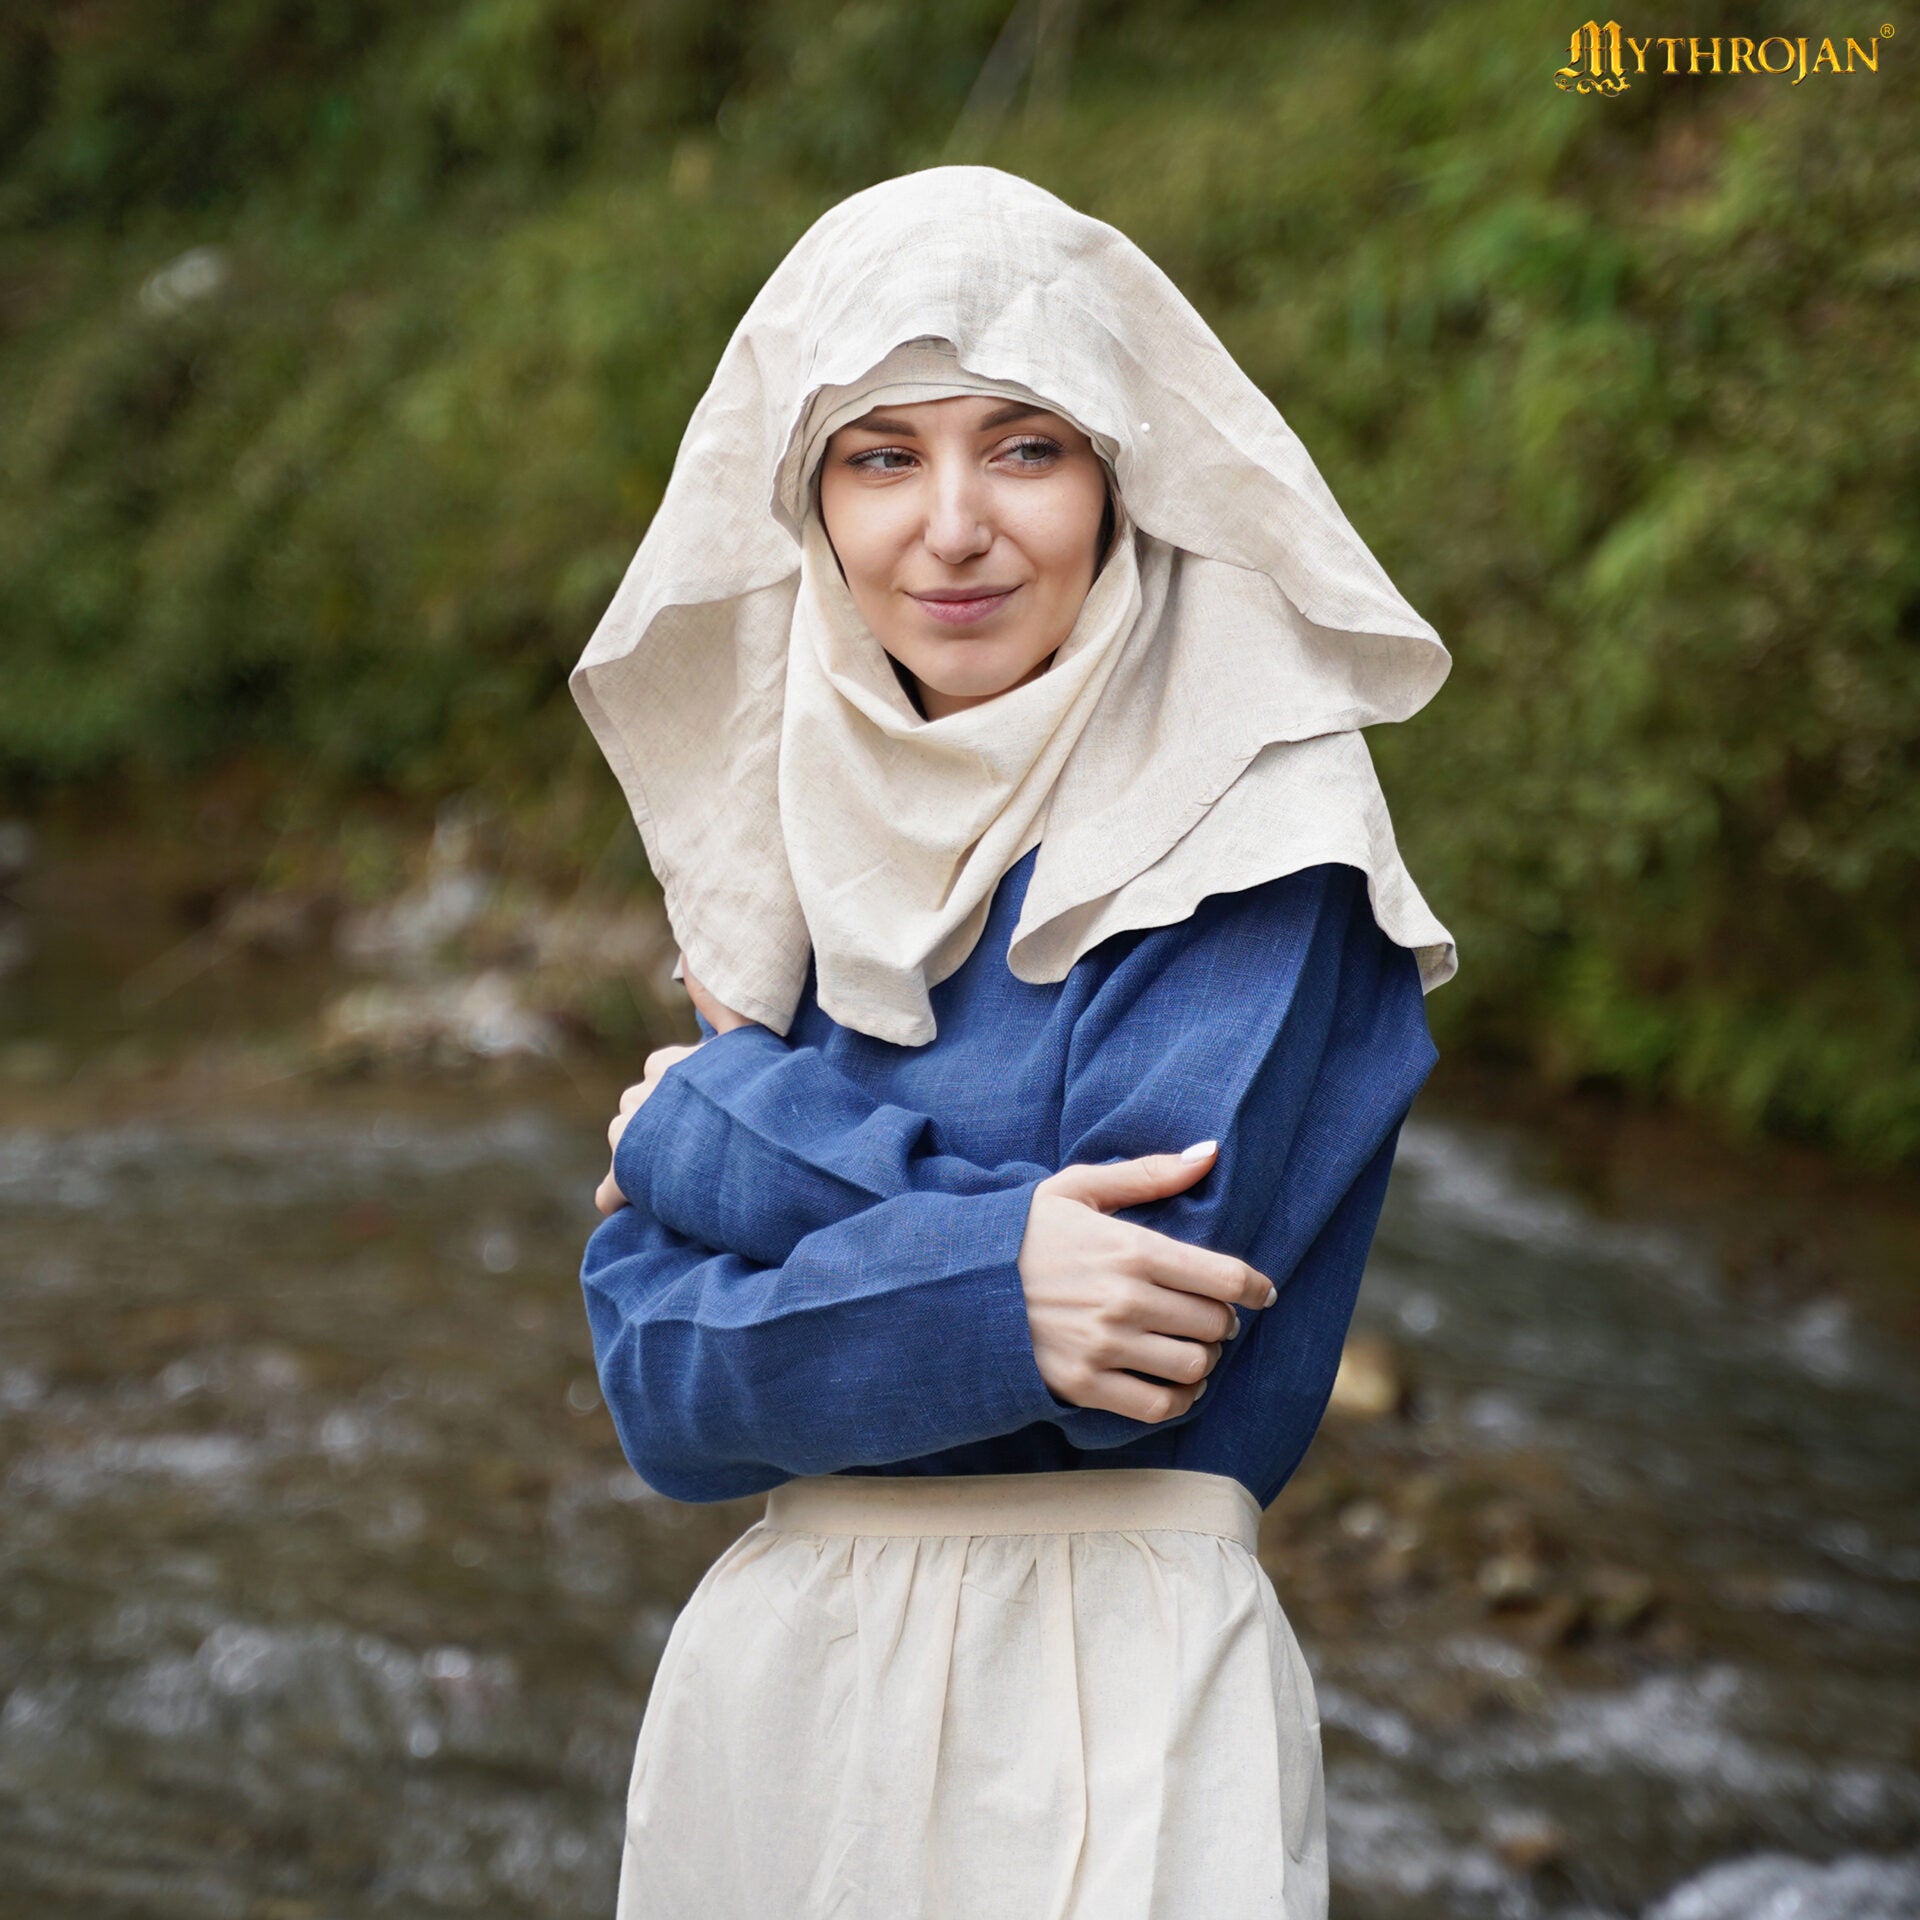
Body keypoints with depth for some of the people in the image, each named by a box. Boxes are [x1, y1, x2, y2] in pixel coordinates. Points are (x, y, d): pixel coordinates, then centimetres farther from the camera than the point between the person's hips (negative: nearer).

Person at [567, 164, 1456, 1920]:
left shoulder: (1260, 824, -10)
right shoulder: (794, 831, 5)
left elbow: (1157, 1282, -21)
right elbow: (653, 1378, -3)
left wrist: (715, 1124, -9)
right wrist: (981, 1291, -21)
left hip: (1108, 1706, -5)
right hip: (768, 1681, 5)